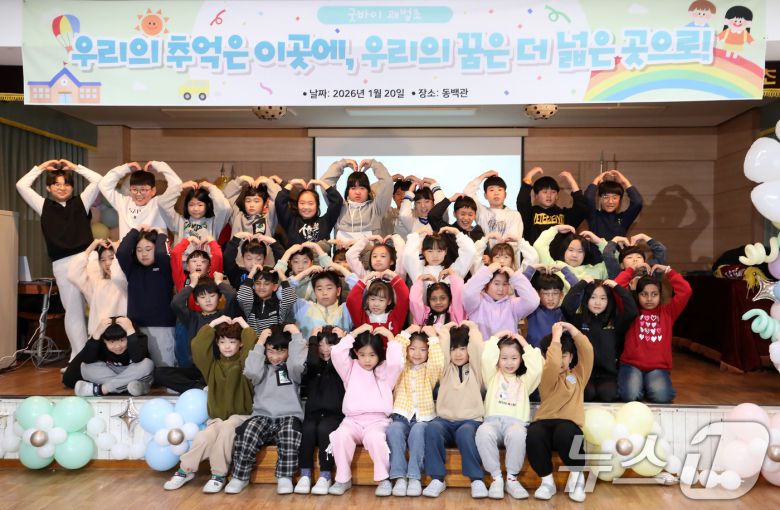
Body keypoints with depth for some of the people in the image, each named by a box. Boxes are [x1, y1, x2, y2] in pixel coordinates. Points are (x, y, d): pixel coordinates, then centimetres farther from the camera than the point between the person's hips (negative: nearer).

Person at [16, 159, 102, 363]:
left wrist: (75, 167, 13)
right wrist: (41, 167, 18)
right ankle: (79, 357, 12)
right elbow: (21, 185, 11)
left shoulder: (81, 202, 14)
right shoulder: (44, 206, 15)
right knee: (73, 311, 7)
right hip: (63, 264, 1)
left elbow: (98, 180, 8)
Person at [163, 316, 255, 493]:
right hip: (217, 417, 3)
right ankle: (185, 470, -3)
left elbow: (253, 350, -19)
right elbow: (197, 346, -3)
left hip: (240, 416, -3)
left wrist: (245, 326, -7)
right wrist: (212, 324, -2)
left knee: (226, 428, -35)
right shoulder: (212, 364, 11)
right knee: (203, 437, -28)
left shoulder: (244, 363, 2)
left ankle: (218, 474, -19)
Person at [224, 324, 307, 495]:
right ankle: (240, 476, -13)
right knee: (247, 431, -31)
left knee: (290, 431, -35)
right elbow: (251, 372, -9)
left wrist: (296, 335, -6)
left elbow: (298, 363, -14)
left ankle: (285, 477, -20)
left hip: (289, 416, -1)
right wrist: (259, 344, -3)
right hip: (262, 417, 1)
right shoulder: (262, 367, 15)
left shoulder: (292, 369, 11)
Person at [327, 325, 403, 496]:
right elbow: (336, 353, -4)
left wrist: (390, 337, -5)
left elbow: (396, 362, -13)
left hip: (378, 420, -2)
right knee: (340, 435, -30)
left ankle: (384, 479, -15)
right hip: (352, 420, 2)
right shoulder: (351, 369, 13)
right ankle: (343, 479, -13)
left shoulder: (385, 370, 10)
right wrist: (354, 333, -2)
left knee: (374, 437, -34)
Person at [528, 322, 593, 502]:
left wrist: (572, 330, -1)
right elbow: (553, 364, -15)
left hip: (569, 424, 1)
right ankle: (547, 480, -10)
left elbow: (587, 351, 2)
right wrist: (556, 336, -8)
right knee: (533, 434, -36)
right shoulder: (547, 376, 9)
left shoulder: (579, 374, 18)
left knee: (564, 433, -37)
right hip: (545, 422, 0)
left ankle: (577, 476, -6)